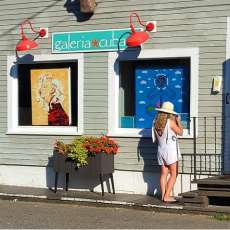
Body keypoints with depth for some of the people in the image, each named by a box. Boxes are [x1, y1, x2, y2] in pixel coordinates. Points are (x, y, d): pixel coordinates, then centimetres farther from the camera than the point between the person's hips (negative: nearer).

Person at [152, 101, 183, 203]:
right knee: (173, 174, 1)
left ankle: (163, 195, 8)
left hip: (161, 150, 6)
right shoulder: (170, 122, -14)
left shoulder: (155, 122, 4)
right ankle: (167, 196, -4)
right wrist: (178, 121, 12)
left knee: (164, 174, 10)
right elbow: (180, 132, -3)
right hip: (170, 150, -6)